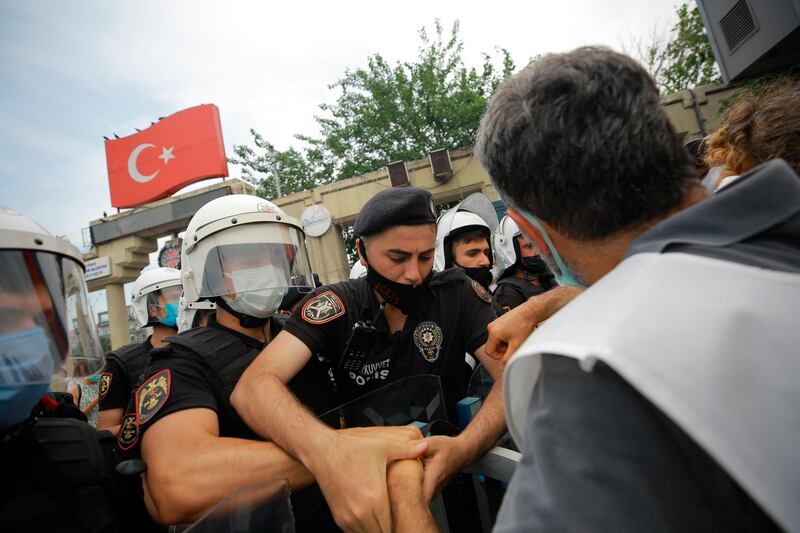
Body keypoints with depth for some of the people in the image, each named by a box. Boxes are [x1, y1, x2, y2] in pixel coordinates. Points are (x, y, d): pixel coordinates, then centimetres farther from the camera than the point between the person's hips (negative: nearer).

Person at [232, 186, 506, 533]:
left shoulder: (457, 294, -5)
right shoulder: (335, 305, -8)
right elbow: (252, 387, -21)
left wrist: (465, 446, -34)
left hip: (441, 461, 1)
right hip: (363, 462, 0)